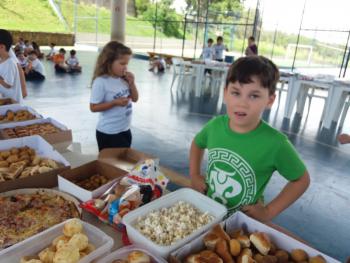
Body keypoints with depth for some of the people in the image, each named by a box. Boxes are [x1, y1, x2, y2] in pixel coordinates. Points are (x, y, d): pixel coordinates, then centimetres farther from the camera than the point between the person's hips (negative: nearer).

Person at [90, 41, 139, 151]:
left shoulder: (124, 79, -1)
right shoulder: (101, 81, -19)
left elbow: (135, 99, 8)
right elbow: (93, 107, -17)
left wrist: (132, 83, -8)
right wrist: (115, 102, -26)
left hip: (125, 130, 7)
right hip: (108, 133, -7)